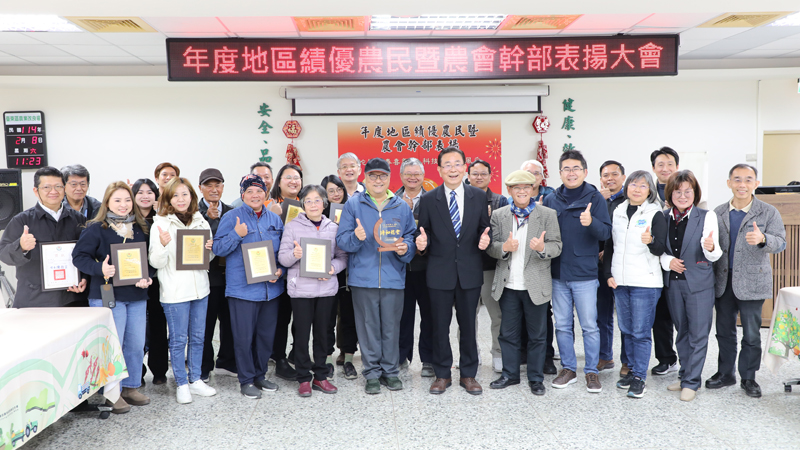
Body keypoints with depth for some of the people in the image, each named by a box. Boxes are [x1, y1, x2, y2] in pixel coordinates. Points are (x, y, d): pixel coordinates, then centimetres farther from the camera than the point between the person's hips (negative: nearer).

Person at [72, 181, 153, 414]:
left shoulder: (141, 228, 10)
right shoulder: (96, 228, -5)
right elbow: (79, 256, -9)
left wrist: (147, 277, -3)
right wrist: (100, 269, -26)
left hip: (137, 296, 5)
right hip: (108, 296, -5)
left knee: (136, 344, 9)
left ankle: (131, 387, 25)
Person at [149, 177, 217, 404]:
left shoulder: (201, 222, 8)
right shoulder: (161, 224, -6)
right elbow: (156, 262, -9)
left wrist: (210, 249, -5)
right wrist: (163, 244, -28)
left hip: (200, 288, 5)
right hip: (175, 291, -5)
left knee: (198, 337, 13)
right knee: (178, 339, 4)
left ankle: (195, 379, 26)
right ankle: (182, 384, 17)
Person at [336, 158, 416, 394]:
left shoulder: (402, 207, 10)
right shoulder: (353, 204, 4)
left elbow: (411, 237, 11)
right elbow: (341, 240, 0)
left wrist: (405, 248, -10)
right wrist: (355, 237, -20)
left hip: (393, 277, 1)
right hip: (363, 277, -1)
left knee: (391, 327, 8)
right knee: (368, 327, 5)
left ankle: (391, 371, 22)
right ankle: (372, 374, 17)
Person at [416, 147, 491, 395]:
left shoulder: (479, 196, 4)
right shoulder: (428, 199, 1)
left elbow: (484, 229, 6)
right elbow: (426, 233, 3)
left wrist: (485, 239, -16)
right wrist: (423, 242, -19)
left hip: (470, 271, 1)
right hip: (440, 272, -1)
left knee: (468, 325, 10)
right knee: (440, 326, 8)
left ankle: (468, 375, 25)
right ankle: (442, 375, 23)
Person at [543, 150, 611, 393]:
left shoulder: (595, 198, -2)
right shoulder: (550, 200, 7)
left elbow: (606, 232, -9)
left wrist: (591, 223, -28)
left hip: (585, 273, -3)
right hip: (558, 273, 3)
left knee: (589, 326, 3)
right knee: (562, 325, 11)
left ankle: (591, 371, 18)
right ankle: (568, 368, 25)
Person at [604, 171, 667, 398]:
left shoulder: (655, 214, -3)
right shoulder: (617, 212, 10)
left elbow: (660, 249, -9)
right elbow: (609, 246, 14)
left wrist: (651, 241, -32)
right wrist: (608, 274, 5)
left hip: (645, 282, -5)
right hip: (619, 282, 5)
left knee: (641, 332, -2)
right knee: (626, 330, 14)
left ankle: (640, 377, 9)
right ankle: (632, 370, 27)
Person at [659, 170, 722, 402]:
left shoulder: (707, 217, -6)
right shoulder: (663, 217, 3)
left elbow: (714, 255, -12)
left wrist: (711, 248, -34)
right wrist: (667, 261, -10)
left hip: (699, 284, -4)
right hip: (673, 283, 4)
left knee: (698, 335, 0)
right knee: (682, 333, 16)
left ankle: (691, 382, 11)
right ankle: (685, 375, 30)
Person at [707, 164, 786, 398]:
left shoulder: (768, 212, -2)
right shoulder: (718, 212, 7)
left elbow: (781, 242, -11)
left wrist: (762, 239, -30)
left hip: (752, 282, -3)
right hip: (723, 282, 3)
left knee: (751, 334, 4)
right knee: (724, 331, 12)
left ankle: (748, 378, 19)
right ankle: (725, 373, 26)